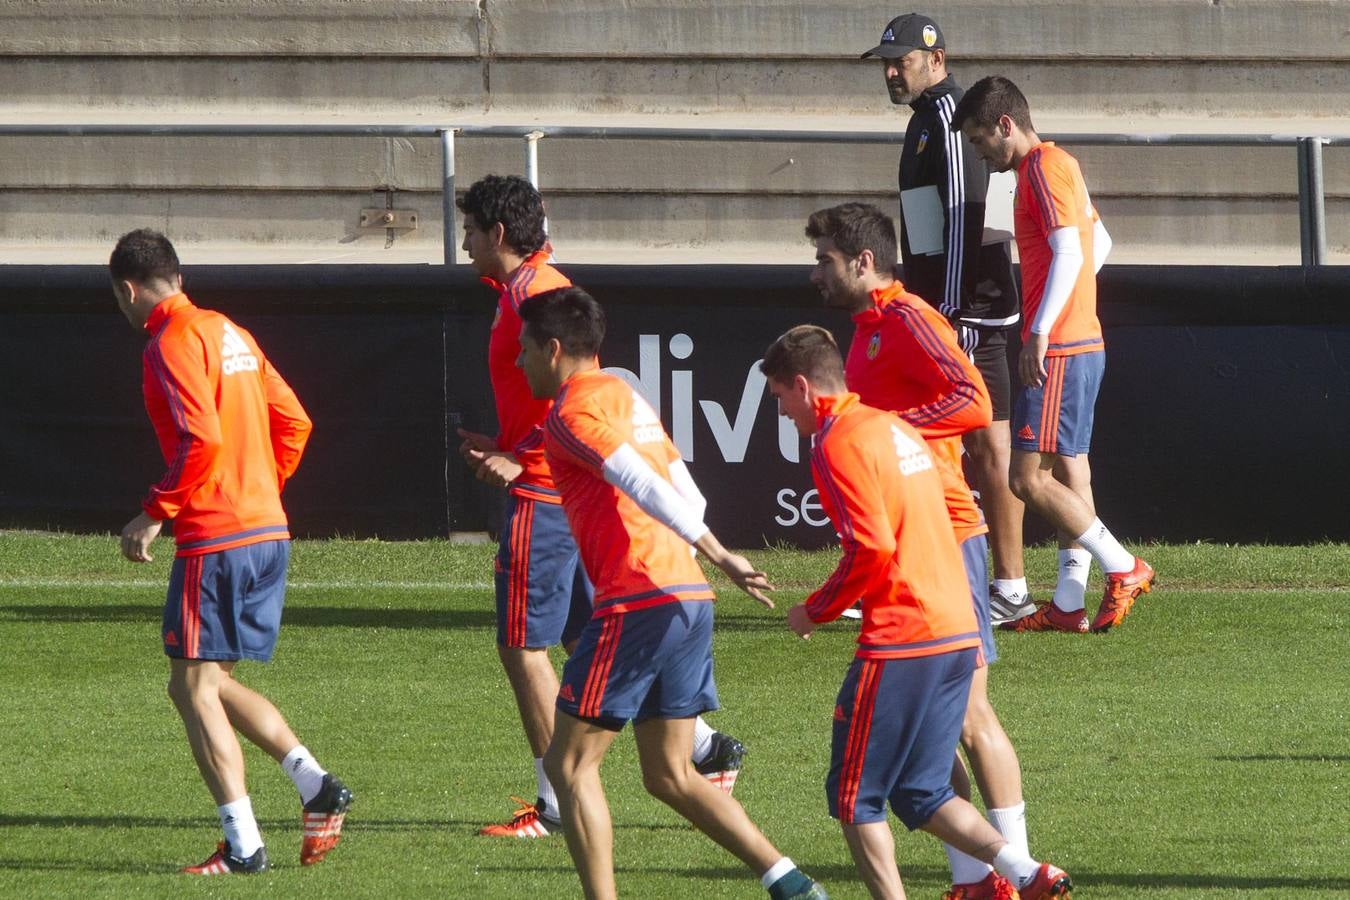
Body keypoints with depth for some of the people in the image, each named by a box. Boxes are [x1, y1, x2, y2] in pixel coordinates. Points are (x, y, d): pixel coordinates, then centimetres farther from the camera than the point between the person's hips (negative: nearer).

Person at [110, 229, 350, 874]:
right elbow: (293, 424, 19)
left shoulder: (173, 342, -11)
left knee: (194, 687, -2)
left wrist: (154, 515, -15)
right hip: (269, 529, 9)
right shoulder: (228, 332, 17)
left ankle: (243, 845, -6)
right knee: (209, 683, 17)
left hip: (215, 539, -9)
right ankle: (316, 788, 5)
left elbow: (202, 440, -23)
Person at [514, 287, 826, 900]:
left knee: (569, 764, 0)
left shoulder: (573, 410, -7)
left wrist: (717, 556, -26)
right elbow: (688, 497, 20)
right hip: (689, 596, 9)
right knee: (669, 776, 12)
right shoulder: (627, 397, 21)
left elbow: (644, 485, -19)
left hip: (637, 604, -9)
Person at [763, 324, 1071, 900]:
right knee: (921, 795, 14)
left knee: (854, 796, 3)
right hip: (959, 634, 9)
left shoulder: (839, 443, -10)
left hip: (901, 639, -9)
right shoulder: (895, 427, 18)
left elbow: (872, 548, -21)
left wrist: (815, 612, -7)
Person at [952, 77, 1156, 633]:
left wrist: (1040, 330, -26)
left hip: (1058, 351, -10)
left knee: (1028, 477, -11)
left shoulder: (1044, 168, -12)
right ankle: (1069, 604, 8)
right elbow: (1098, 242, 29)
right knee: (1067, 474, 8)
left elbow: (1069, 253, -22)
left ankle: (1123, 569, -8)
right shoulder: (1058, 166, 19)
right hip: (1081, 344, 10)